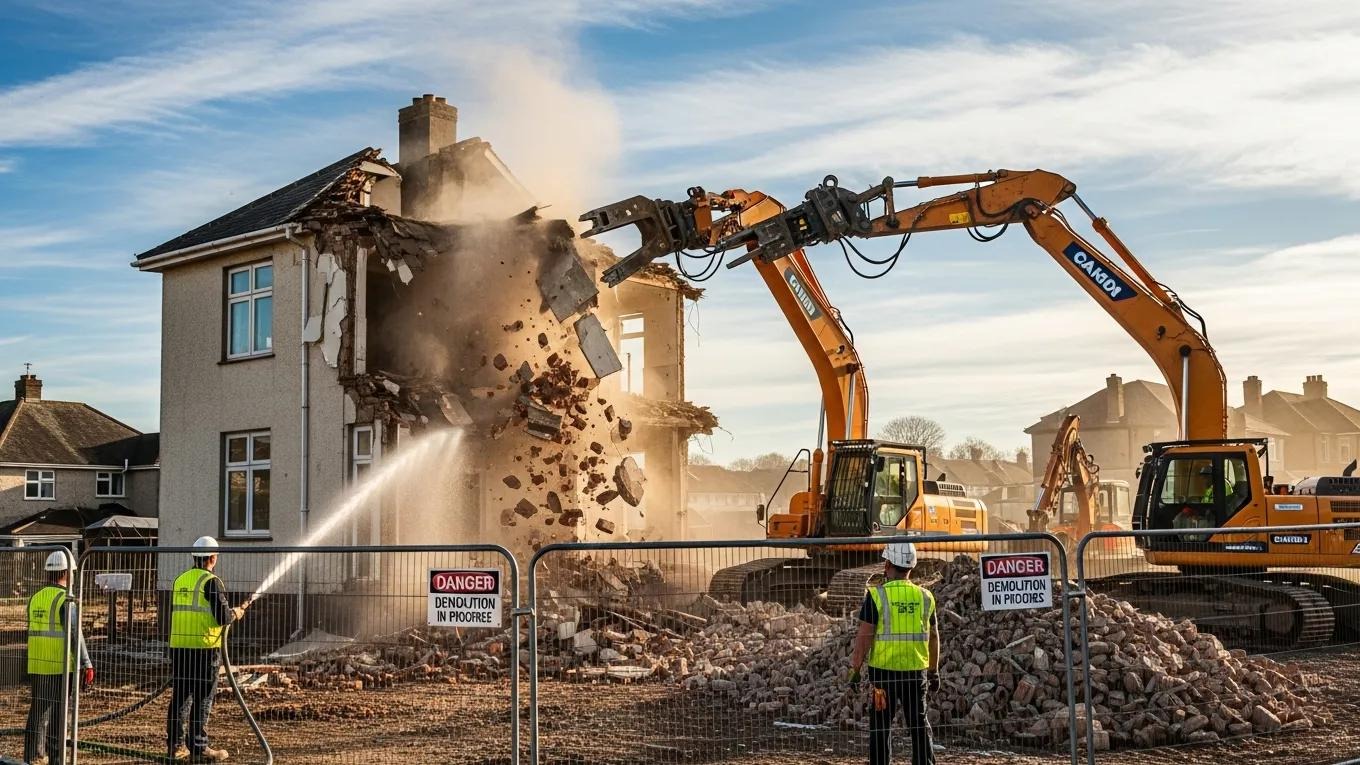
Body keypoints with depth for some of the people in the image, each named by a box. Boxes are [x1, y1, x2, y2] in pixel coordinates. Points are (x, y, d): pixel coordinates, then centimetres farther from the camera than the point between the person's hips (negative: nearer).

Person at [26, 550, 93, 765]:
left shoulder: (35, 598, 8)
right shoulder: (65, 599, -13)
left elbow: (34, 632, 16)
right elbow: (75, 635, -17)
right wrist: (86, 665, -13)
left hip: (37, 666, 6)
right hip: (60, 667, -6)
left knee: (38, 710, 14)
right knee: (57, 712, 1)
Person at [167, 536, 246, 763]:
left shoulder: (180, 580, 12)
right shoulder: (212, 582, -10)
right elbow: (223, 617, -15)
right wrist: (235, 613, 7)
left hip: (178, 647, 7)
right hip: (204, 647, -6)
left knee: (180, 696, 12)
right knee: (202, 699, -1)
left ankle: (175, 745, 16)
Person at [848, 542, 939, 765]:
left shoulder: (877, 595, -9)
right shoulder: (925, 596, 4)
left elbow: (864, 636, -11)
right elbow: (933, 637, 10)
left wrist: (855, 669, -3)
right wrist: (933, 671, 20)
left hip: (884, 671, -3)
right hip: (917, 671, 3)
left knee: (881, 727, 6)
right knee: (919, 726, 13)